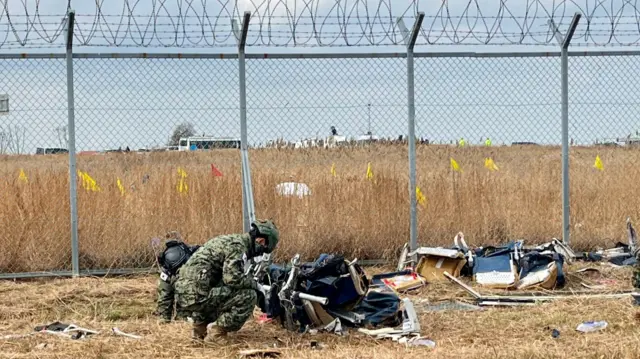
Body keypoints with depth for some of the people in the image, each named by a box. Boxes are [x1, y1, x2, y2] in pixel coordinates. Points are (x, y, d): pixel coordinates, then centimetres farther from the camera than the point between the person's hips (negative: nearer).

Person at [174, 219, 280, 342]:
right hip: (197, 296, -10)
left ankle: (199, 326, 21)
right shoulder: (237, 245, -9)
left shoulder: (228, 240, 20)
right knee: (249, 295, -8)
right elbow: (233, 278, -21)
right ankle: (218, 334, -4)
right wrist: (254, 284, -4)